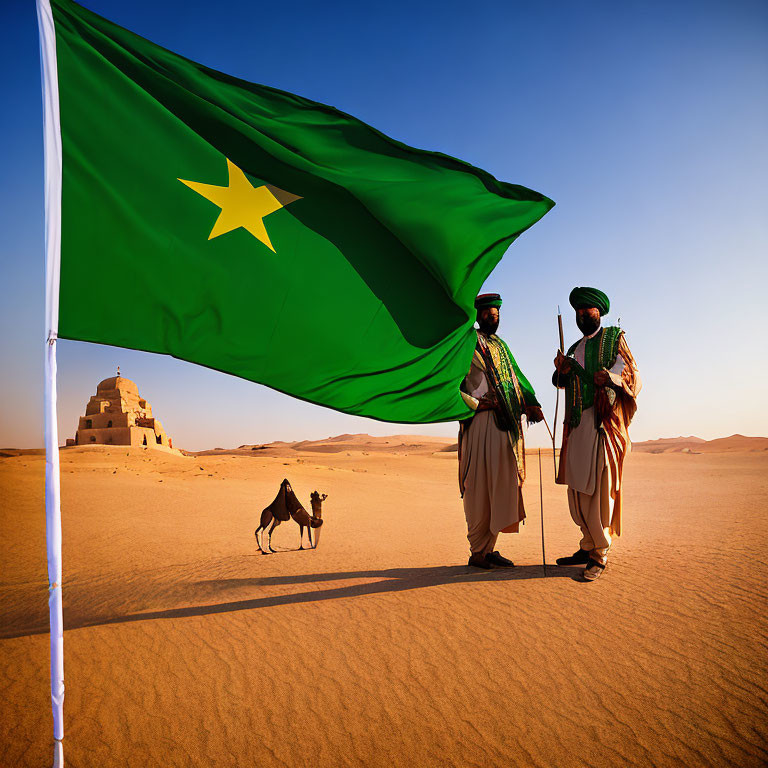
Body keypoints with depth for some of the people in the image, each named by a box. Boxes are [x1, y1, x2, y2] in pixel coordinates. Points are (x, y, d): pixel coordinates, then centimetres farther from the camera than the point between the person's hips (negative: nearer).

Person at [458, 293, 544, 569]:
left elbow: (516, 377, 19)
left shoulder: (501, 346, 23)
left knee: (502, 484, 7)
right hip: (481, 422, -7)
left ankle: (489, 548, 15)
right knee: (480, 487, -6)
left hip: (505, 424, 7)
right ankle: (478, 552, 4)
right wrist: (475, 404, -13)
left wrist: (530, 403, 3)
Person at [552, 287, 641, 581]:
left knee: (600, 486, -10)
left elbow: (631, 373, -1)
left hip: (604, 421, -5)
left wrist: (610, 376, -22)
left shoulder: (614, 337, 10)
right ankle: (588, 547, 13)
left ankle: (600, 554, -5)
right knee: (577, 486, 4)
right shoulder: (575, 348, 25)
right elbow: (563, 383, 19)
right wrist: (561, 370, -3)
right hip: (577, 424, 6)